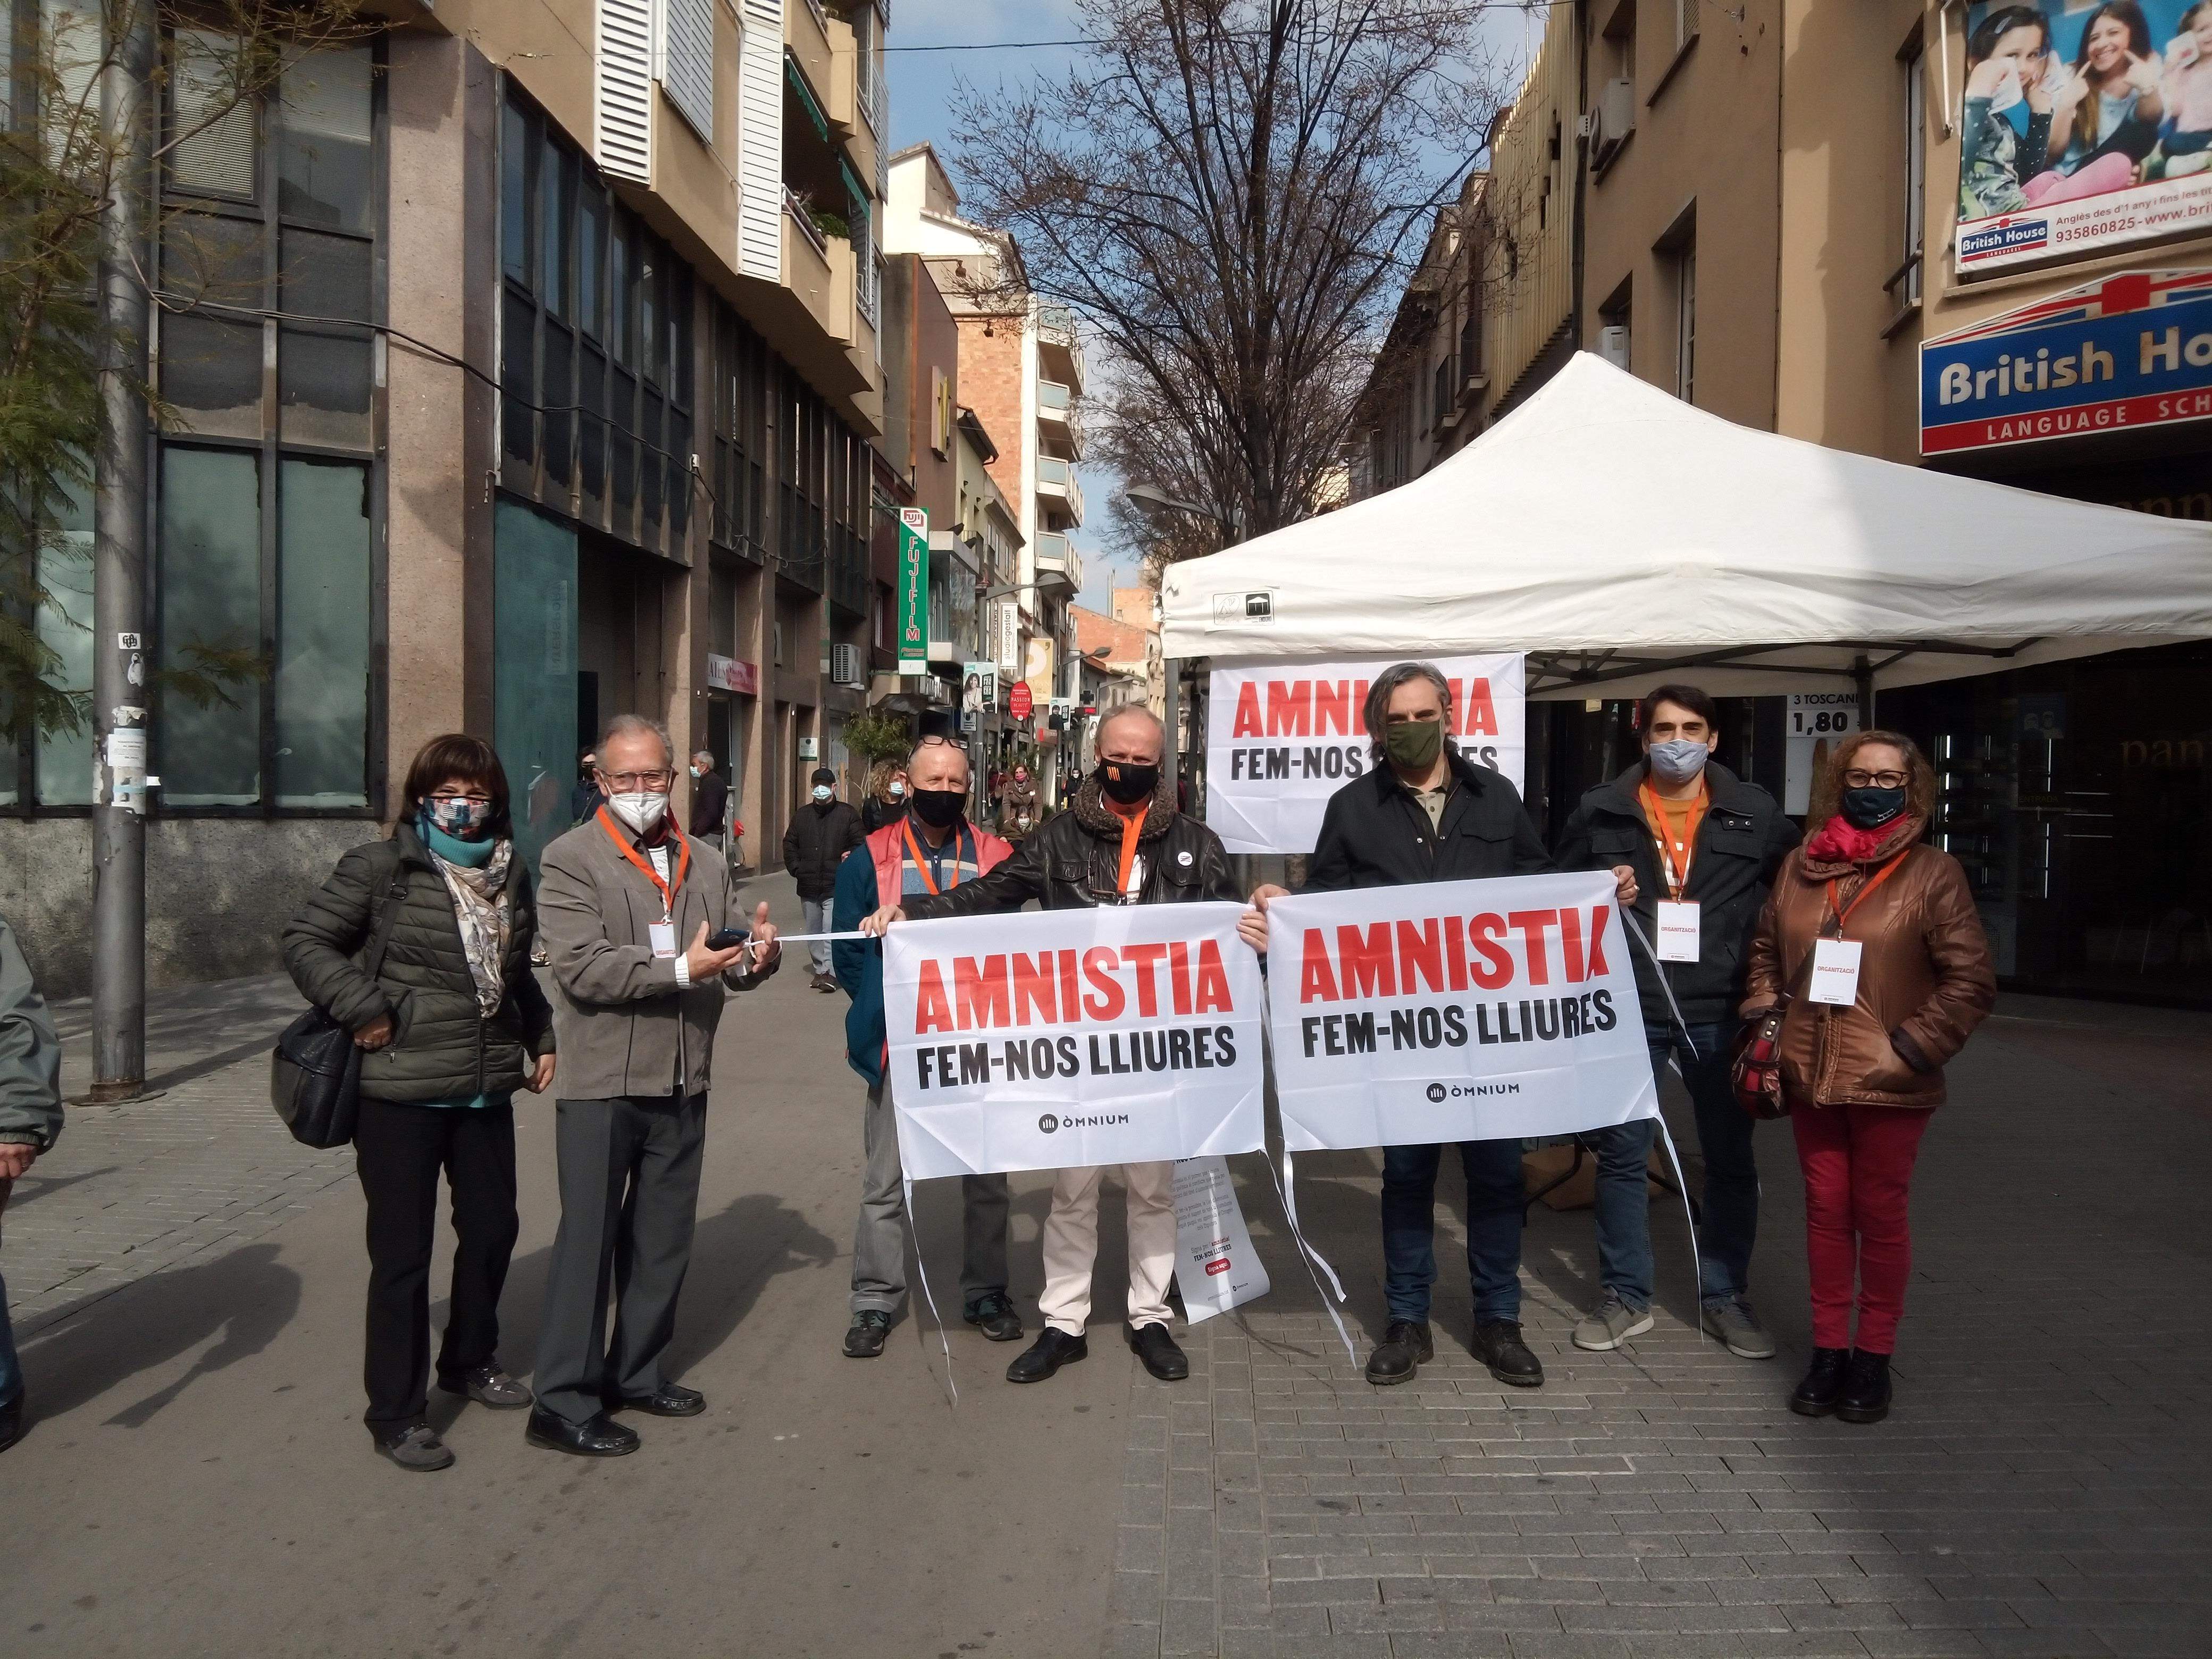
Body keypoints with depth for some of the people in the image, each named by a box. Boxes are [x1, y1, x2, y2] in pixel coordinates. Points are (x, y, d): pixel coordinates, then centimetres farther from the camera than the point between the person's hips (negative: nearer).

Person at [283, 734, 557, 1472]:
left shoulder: (509, 872, 9)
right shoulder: (383, 866, -7)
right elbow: (305, 942, -5)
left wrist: (540, 1037, 11)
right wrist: (365, 1009, -15)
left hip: (487, 1087, 6)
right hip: (401, 1091, -5)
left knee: (493, 1228, 15)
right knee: (402, 1251, 2)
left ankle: (470, 1360, 39)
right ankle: (395, 1412, 17)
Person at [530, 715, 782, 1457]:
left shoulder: (705, 864, 13)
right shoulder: (570, 860, -5)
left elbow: (735, 966, 11)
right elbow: (582, 969, -16)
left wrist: (758, 954, -12)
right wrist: (680, 970, -24)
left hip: (682, 1082, 6)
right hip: (602, 1082, -6)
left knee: (664, 1240, 15)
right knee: (588, 1241, 0)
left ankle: (637, 1372, 30)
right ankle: (563, 1403, 11)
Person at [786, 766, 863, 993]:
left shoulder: (848, 814, 0)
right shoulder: (802, 815, 11)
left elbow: (860, 845, -1)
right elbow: (789, 844, 17)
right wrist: (796, 869, 4)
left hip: (836, 887, -5)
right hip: (808, 886, 5)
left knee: (832, 930, -15)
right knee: (814, 931, 12)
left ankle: (830, 971, -16)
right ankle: (820, 970, 23)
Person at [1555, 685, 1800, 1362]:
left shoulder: (1756, 812, 2)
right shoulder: (1601, 812, 3)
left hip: (1721, 1013, 0)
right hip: (1628, 1009, 0)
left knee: (1730, 1159, 11)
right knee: (1620, 1155, 6)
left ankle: (1726, 1296, 28)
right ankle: (1626, 1296, 21)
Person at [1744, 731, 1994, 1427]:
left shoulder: (1933, 873, -5)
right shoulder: (1800, 866, 7)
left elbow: (1972, 981, -7)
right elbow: (1765, 949, 17)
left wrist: (1909, 1049, -12)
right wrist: (1764, 1021, 5)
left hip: (1888, 1084, -3)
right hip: (1810, 1075, 3)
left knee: (1880, 1215, 9)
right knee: (1826, 1209, 11)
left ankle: (1874, 1356, 23)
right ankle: (1828, 1349, 24)